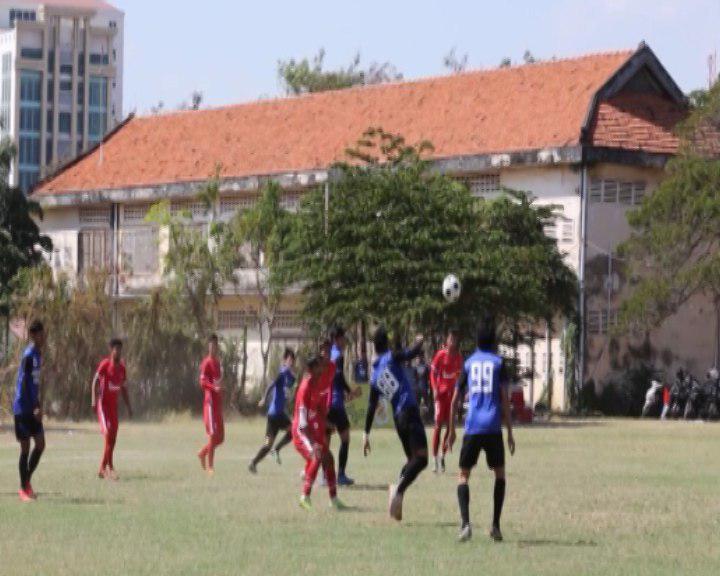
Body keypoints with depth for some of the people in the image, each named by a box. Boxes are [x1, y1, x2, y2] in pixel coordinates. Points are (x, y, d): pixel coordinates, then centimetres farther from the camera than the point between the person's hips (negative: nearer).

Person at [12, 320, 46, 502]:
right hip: (23, 408, -8)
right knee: (25, 447, -3)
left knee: (40, 444, 6)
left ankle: (27, 482, 19)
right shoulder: (28, 355, -16)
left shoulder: (38, 354, 12)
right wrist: (37, 407, -25)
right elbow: (25, 384, -21)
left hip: (33, 409, 8)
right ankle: (24, 489, 5)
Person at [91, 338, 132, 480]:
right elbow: (95, 381, -14)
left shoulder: (122, 367, 11)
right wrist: (94, 399, -26)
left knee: (112, 439, 4)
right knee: (108, 432, -18)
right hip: (103, 404, -7)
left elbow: (124, 388, 18)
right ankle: (109, 468, -19)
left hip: (114, 404, 7)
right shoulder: (105, 364, -8)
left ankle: (103, 469, 12)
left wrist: (129, 407, 15)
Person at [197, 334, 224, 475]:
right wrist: (214, 387, -34)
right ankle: (209, 466, -6)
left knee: (220, 437, 9)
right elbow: (202, 382, -19)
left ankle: (203, 453, 29)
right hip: (210, 402, -8)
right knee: (213, 434, -11)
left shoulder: (218, 362, 18)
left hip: (218, 403, 8)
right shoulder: (207, 362, -9)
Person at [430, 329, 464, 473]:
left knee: (449, 426, 4)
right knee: (438, 425, -7)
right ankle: (435, 458, -4)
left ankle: (443, 457, 15)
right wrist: (435, 389, -16)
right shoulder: (441, 355, -7)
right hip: (441, 392, -4)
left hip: (452, 393, 4)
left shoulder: (459, 357, 5)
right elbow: (433, 373, -3)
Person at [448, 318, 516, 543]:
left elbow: (455, 400, 12)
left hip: (472, 427, 1)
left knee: (464, 475, 7)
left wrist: (452, 430, 21)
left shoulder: (468, 363, 11)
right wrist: (510, 432, 4)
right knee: (500, 474, 16)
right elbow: (505, 399, -1)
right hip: (493, 427, -1)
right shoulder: (498, 363, 6)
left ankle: (465, 523, -16)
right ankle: (495, 525, 6)